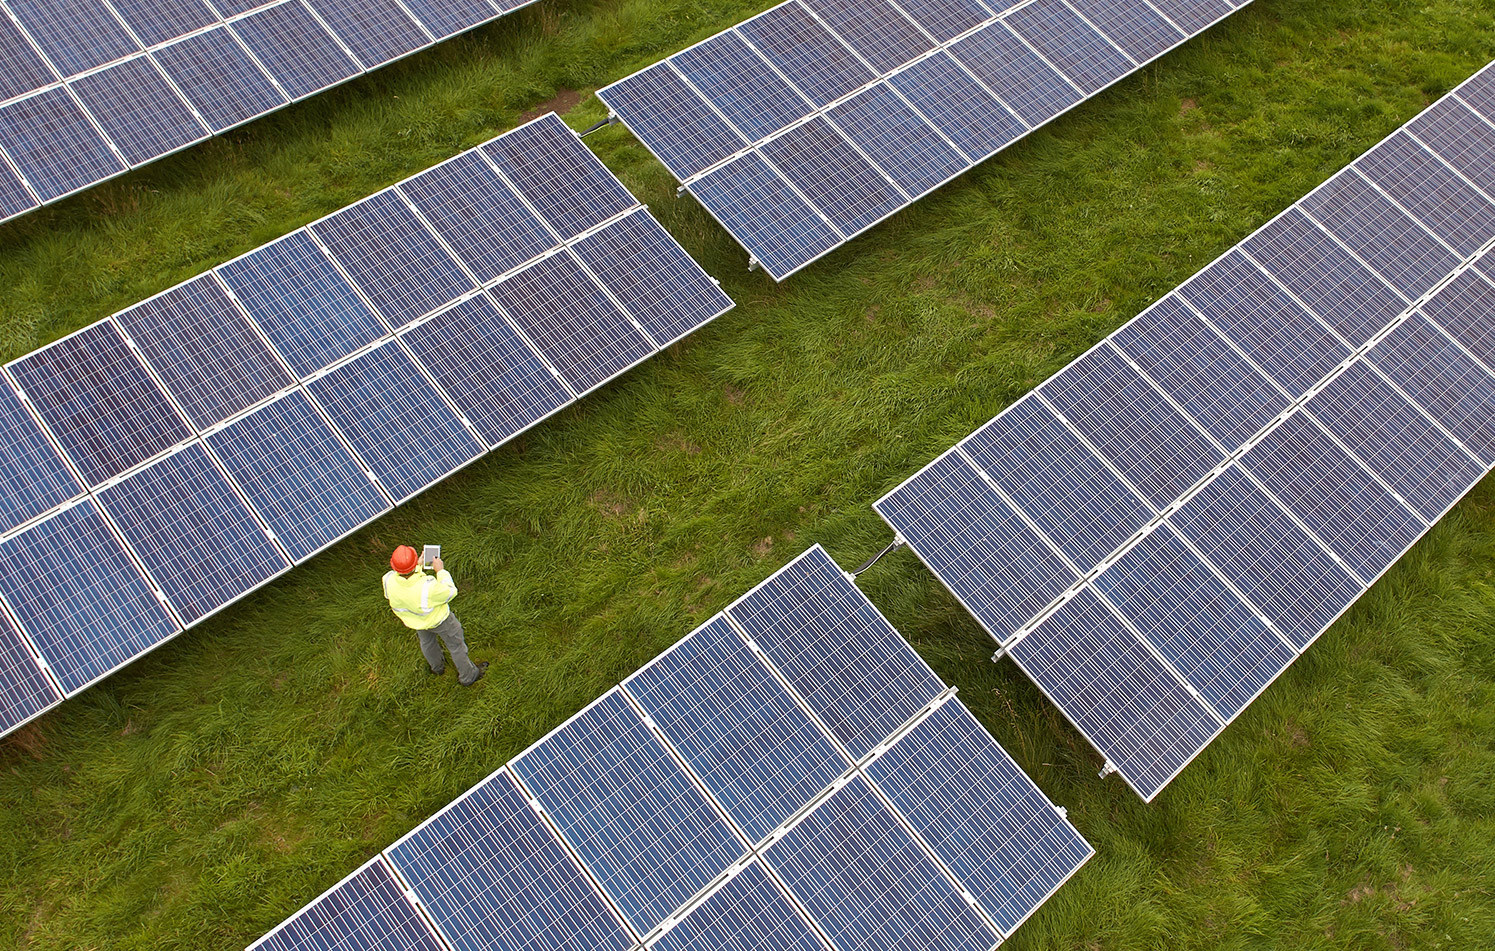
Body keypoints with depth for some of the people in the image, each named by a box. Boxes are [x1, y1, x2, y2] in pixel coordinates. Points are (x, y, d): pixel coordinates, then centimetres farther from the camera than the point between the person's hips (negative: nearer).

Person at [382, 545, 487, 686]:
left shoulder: (389, 580, -33)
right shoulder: (428, 587, -46)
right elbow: (450, 592, -25)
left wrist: (418, 565, -3)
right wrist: (440, 570, -16)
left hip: (413, 620, 5)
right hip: (438, 619, -5)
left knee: (427, 641, 36)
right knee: (455, 644, 23)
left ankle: (437, 667, 65)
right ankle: (467, 676, 46)